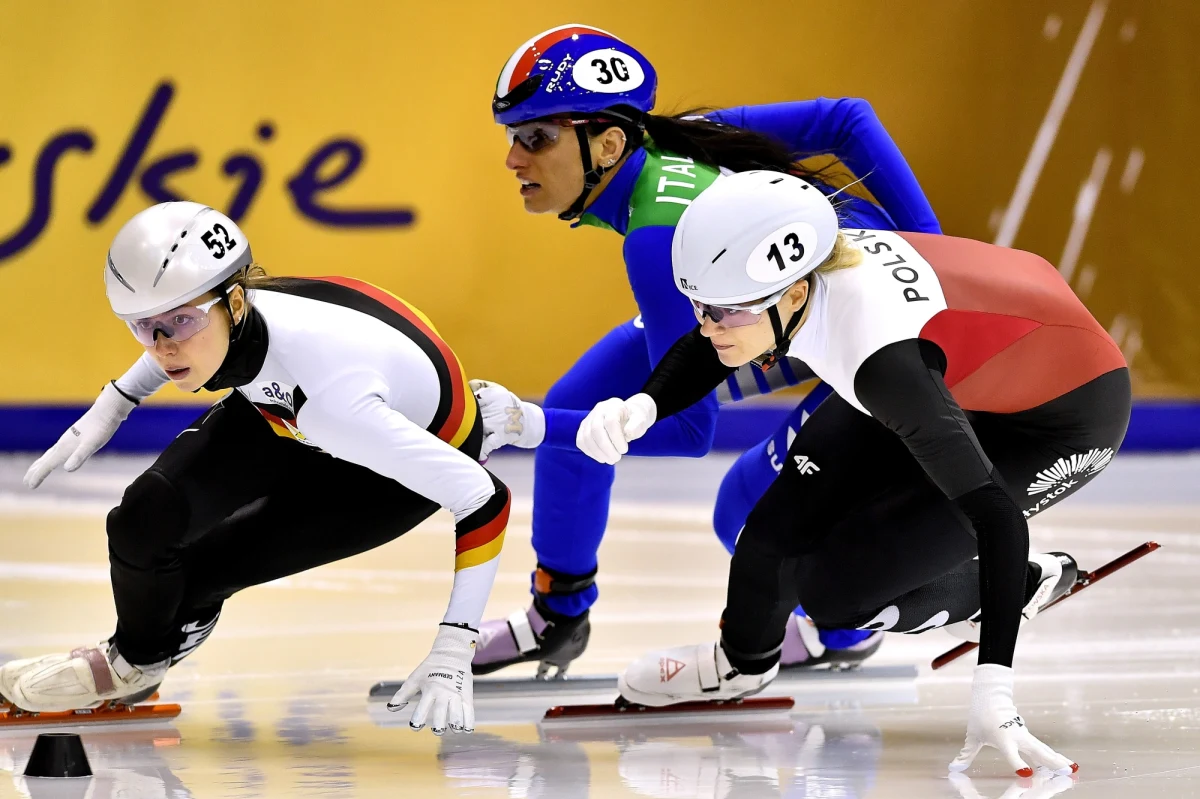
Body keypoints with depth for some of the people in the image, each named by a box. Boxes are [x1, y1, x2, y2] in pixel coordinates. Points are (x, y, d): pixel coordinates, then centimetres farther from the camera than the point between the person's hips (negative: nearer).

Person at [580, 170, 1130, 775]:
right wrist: (642, 407, -18)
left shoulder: (883, 357, -41)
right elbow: (707, 352, 3)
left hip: (1058, 424, -7)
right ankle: (743, 661, 22)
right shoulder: (790, 269, -21)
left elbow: (995, 515, -42)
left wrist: (993, 696, -48)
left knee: (830, 589, -12)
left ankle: (1020, 585, 12)